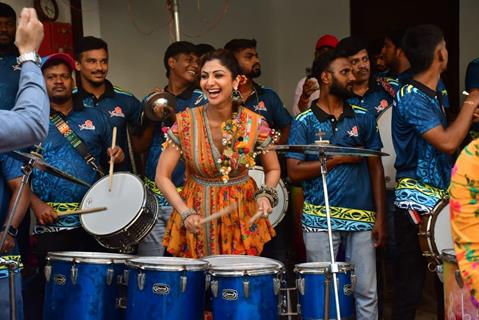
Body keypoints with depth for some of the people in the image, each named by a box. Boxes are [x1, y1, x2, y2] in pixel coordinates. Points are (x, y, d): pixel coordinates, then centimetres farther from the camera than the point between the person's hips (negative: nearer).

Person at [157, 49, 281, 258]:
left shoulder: (255, 124, -9)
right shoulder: (185, 123, -11)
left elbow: (273, 169, 6)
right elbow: (162, 176, -7)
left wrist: (266, 194, -14)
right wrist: (186, 213, -19)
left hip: (243, 217, 1)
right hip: (197, 220, 0)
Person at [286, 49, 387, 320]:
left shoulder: (363, 119, 8)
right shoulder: (305, 122, 0)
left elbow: (376, 169, 8)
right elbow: (294, 172, -6)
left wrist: (380, 217, 2)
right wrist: (340, 158, -9)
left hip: (362, 217, 2)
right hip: (320, 219, -2)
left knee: (367, 292, 2)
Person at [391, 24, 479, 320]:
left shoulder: (433, 94, 11)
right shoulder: (411, 97, -16)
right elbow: (447, 143, -25)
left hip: (441, 199, 9)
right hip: (416, 202, -9)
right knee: (410, 287, -2)